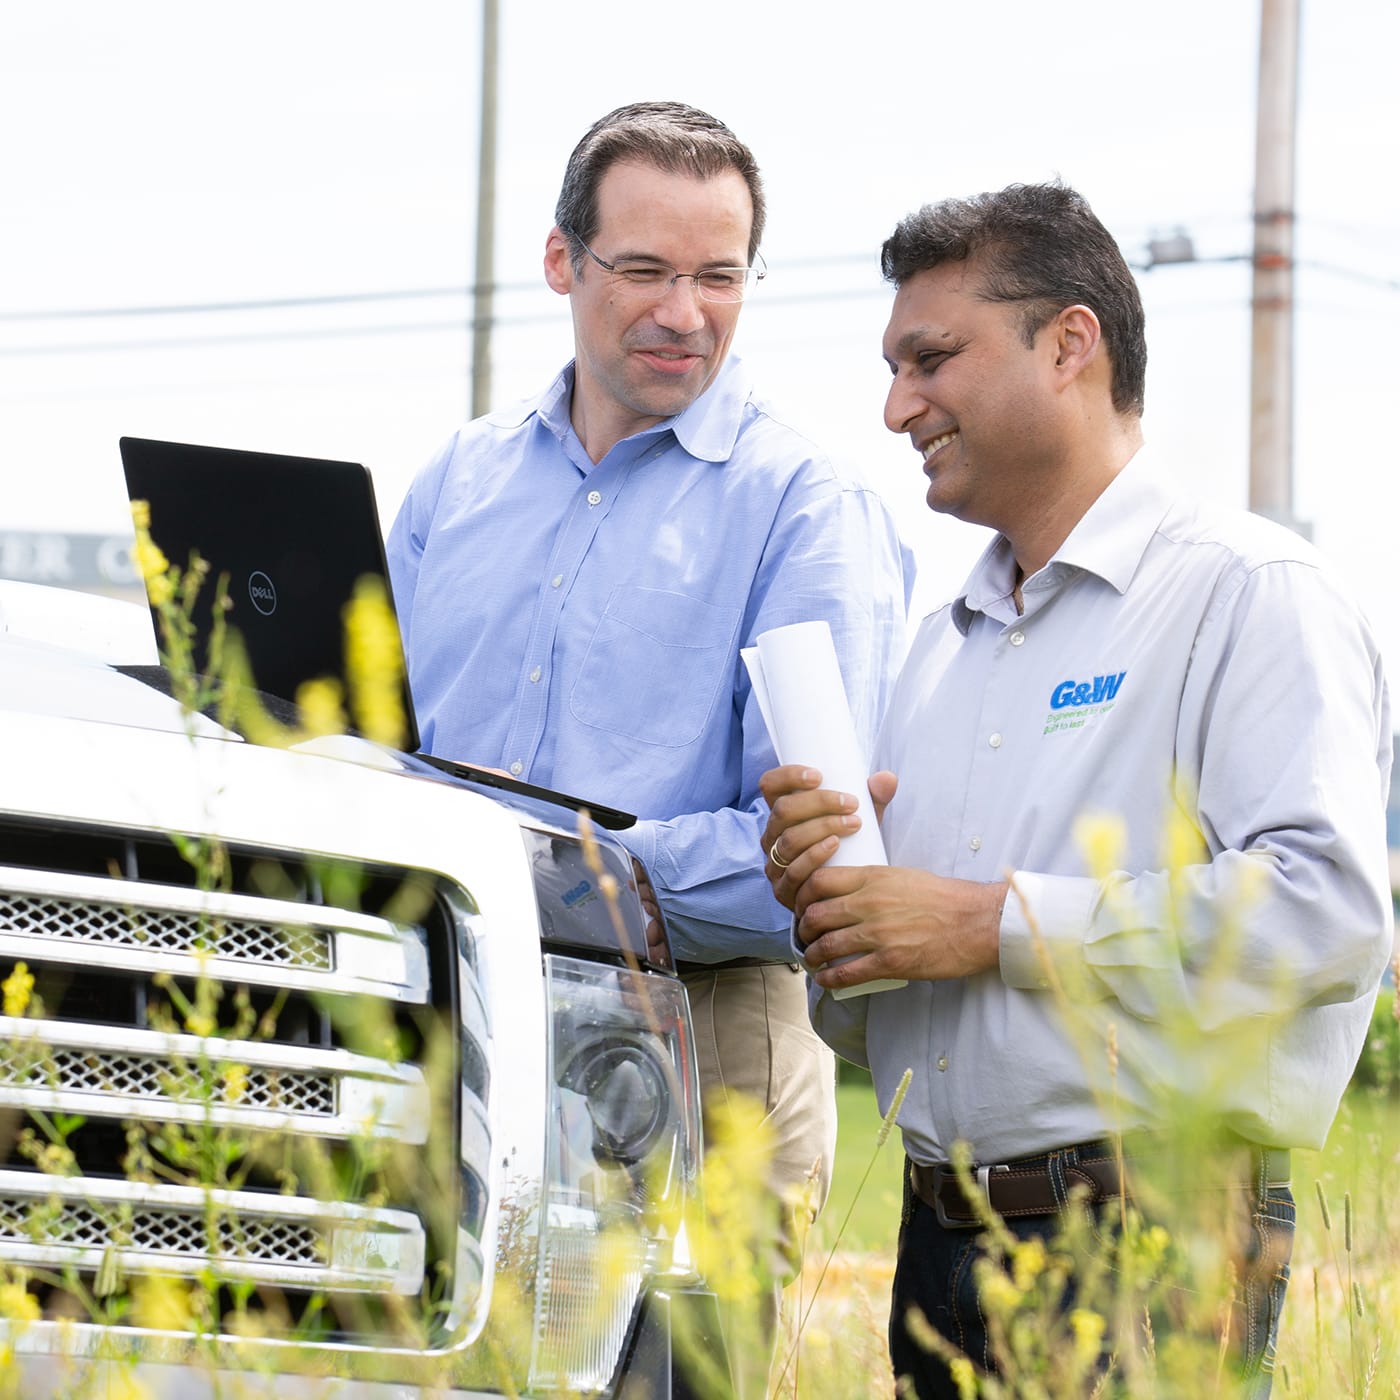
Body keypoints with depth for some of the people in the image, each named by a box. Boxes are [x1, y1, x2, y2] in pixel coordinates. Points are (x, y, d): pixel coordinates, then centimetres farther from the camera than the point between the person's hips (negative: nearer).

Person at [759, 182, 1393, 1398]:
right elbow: (856, 1018, 24)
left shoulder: (1250, 594, -3)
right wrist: (826, 900, 0)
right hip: (941, 1239, 7)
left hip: (1153, 1248, -7)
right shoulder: (944, 645, 20)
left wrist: (997, 924, -16)